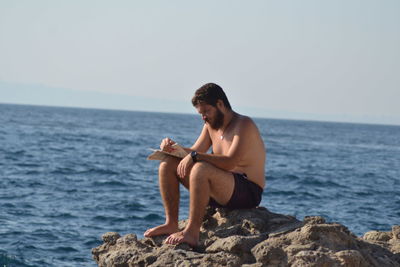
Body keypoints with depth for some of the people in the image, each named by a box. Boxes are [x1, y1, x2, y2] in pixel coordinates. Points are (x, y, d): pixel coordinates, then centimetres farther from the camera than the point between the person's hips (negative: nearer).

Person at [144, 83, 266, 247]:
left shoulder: (244, 125, -14)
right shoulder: (211, 125, 13)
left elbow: (229, 162, -26)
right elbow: (195, 152, 16)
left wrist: (194, 156, -28)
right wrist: (173, 148, -3)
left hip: (247, 193, -9)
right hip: (220, 191, 9)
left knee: (201, 169, -36)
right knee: (168, 164, 3)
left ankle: (192, 232, -36)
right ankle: (171, 224, -5)